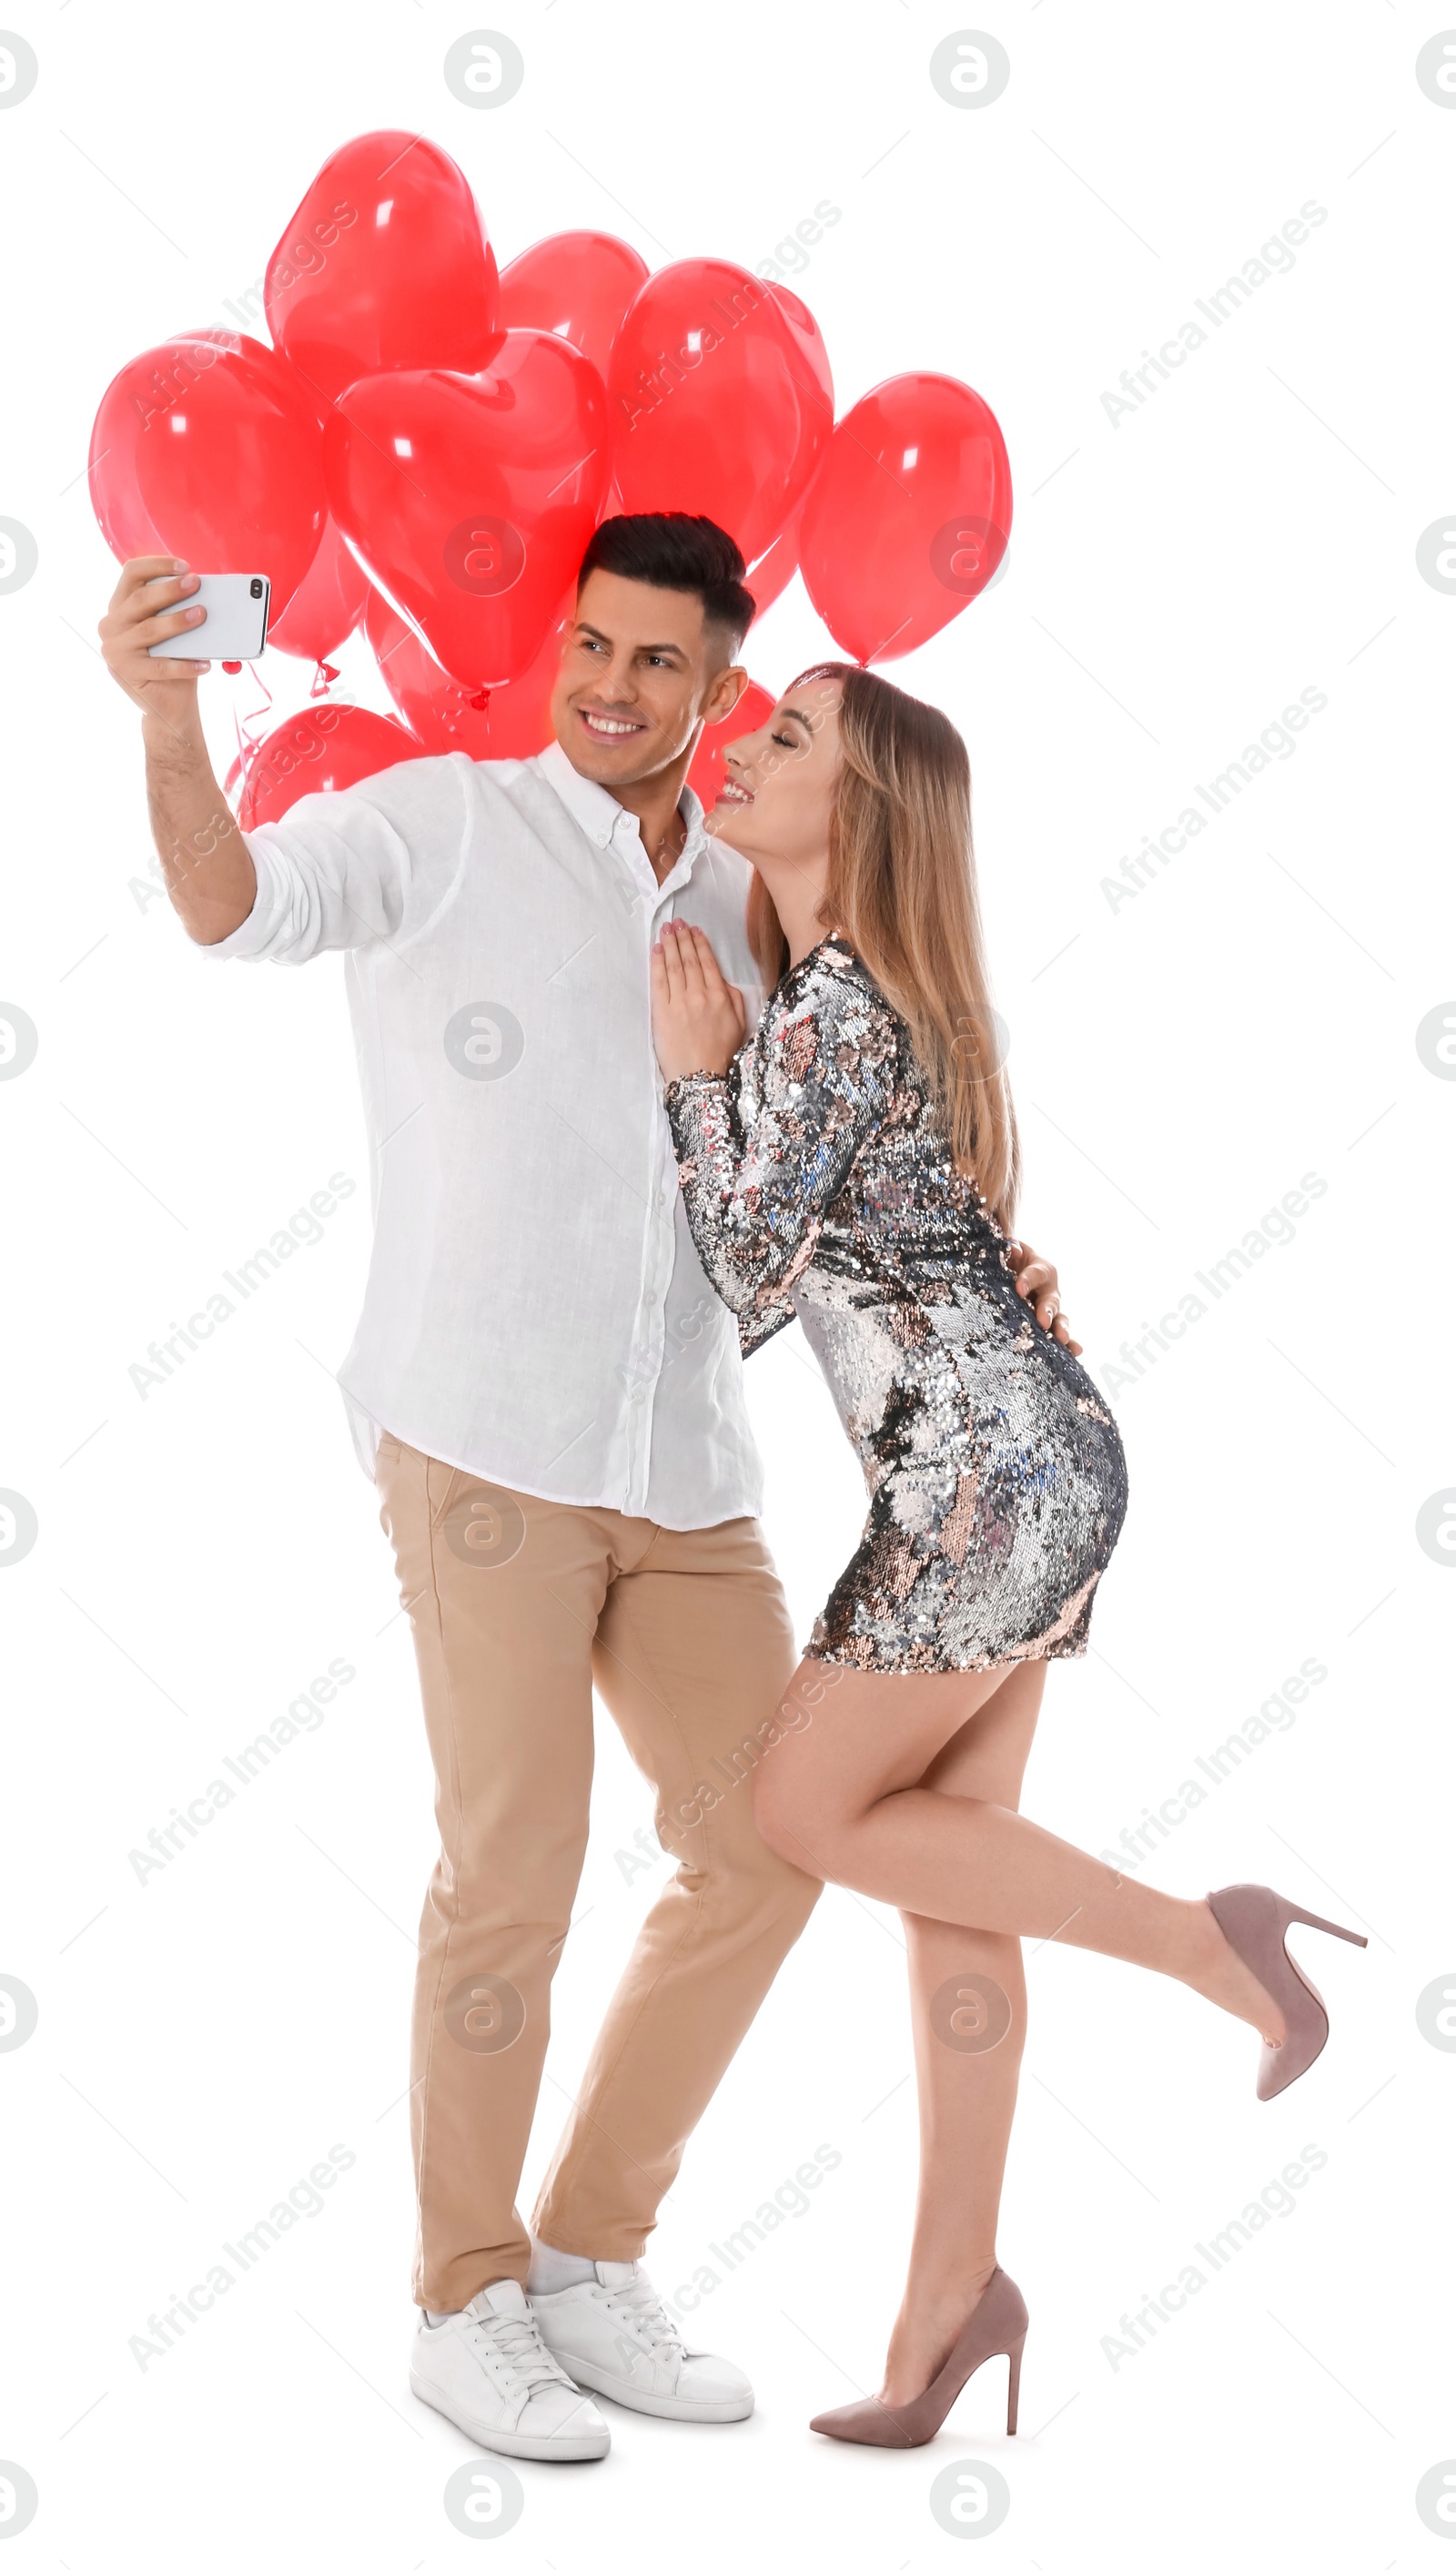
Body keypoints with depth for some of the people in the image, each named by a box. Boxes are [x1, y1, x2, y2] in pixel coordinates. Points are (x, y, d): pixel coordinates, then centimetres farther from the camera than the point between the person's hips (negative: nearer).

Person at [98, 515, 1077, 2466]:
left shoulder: (748, 921, 17)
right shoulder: (448, 820, 0)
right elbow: (232, 904, -19)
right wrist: (170, 718, -38)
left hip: (682, 1460, 6)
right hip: (481, 1430, -6)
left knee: (763, 1851, 4)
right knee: (515, 1872, -5)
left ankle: (589, 2263, 20)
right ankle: (469, 2305, 14)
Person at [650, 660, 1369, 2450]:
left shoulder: (829, 1006, -15)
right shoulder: (874, 993, 15)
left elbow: (749, 1279, -13)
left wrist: (693, 1074, -7)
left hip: (987, 1475, -10)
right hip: (1023, 1473, 10)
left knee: (801, 1810, 1)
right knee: (943, 1867, 10)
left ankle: (1200, 1938, 3)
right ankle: (952, 2297, 16)